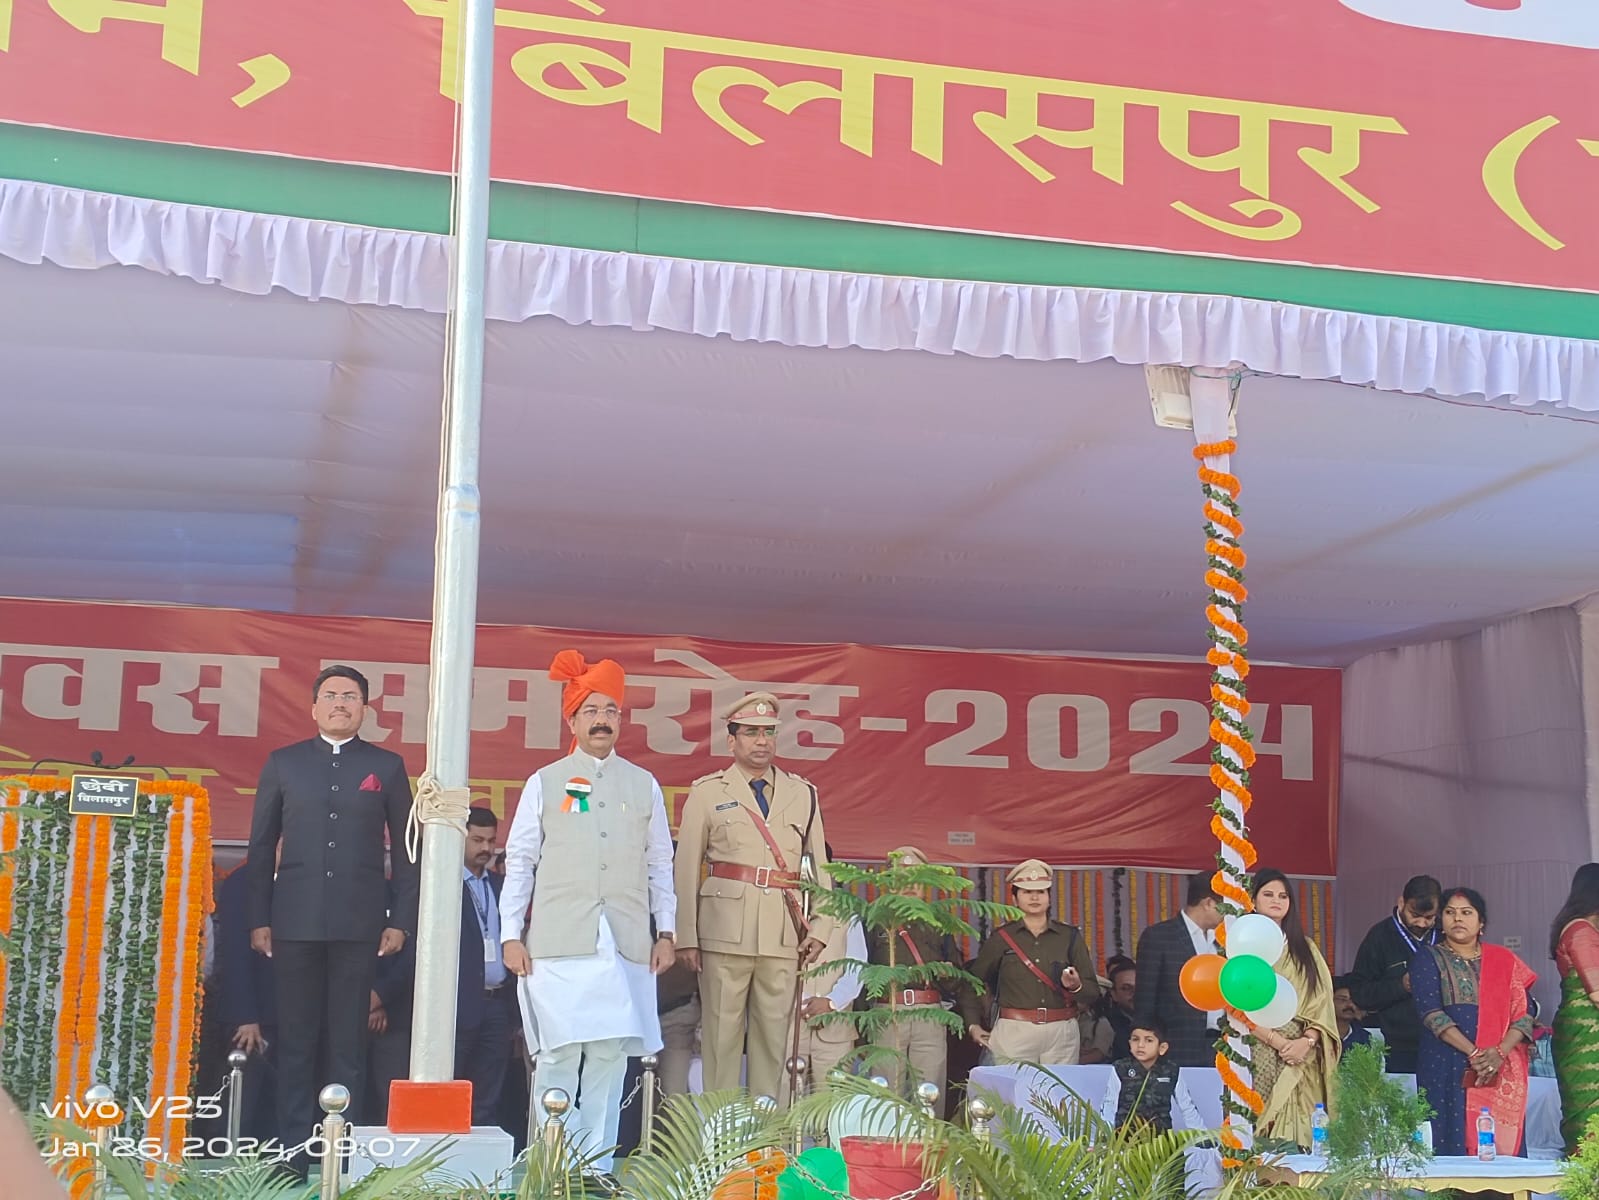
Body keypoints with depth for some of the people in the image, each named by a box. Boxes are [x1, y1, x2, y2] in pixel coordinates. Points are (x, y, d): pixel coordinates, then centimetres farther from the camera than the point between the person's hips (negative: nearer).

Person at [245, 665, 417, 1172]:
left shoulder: (387, 766, 8)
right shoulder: (283, 763, 9)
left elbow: (405, 849, 8)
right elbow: (261, 847, 9)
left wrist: (401, 920, 1)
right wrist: (259, 919, 3)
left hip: (359, 923, 0)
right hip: (295, 921, 1)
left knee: (348, 1044, 3)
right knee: (295, 1042, 4)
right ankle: (294, 1153, 9)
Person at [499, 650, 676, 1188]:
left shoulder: (644, 785, 12)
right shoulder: (545, 783, 7)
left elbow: (659, 864, 14)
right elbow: (519, 861, 6)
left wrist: (666, 931, 8)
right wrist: (511, 935, 1)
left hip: (625, 942, 2)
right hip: (558, 941, -2)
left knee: (610, 1054, 0)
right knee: (559, 1055, -6)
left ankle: (596, 1163, 7)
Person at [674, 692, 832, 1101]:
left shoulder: (803, 794, 15)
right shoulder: (708, 792, 8)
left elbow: (819, 865, 15)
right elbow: (686, 868, 4)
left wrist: (820, 929, 4)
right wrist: (687, 937, -2)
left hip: (785, 933, 2)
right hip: (726, 929, -2)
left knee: (777, 1033, 3)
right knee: (722, 1031, -1)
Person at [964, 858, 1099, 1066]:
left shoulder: (1070, 937, 10)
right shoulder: (1001, 938, 7)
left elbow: (1093, 993, 8)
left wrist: (1076, 987, -12)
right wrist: (973, 1025, 5)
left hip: (1061, 1034, 1)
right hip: (1013, 1033, -1)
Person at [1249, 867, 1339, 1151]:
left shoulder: (1305, 949, 18)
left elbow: (1322, 1002, 10)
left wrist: (1307, 1040, -8)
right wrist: (1277, 1041, -13)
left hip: (1303, 1063, 3)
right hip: (1260, 1058, -3)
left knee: (1298, 1137, -5)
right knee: (1261, 1148, -10)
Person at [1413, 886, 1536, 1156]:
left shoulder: (1504, 961, 13)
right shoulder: (1428, 959, 6)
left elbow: (1524, 1014, 5)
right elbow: (1431, 1012, -7)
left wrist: (1500, 1053, -12)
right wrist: (1474, 1053, -17)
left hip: (1502, 1071, 2)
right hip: (1446, 1069, -2)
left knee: (1500, 1147, -3)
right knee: (1451, 1142, -6)